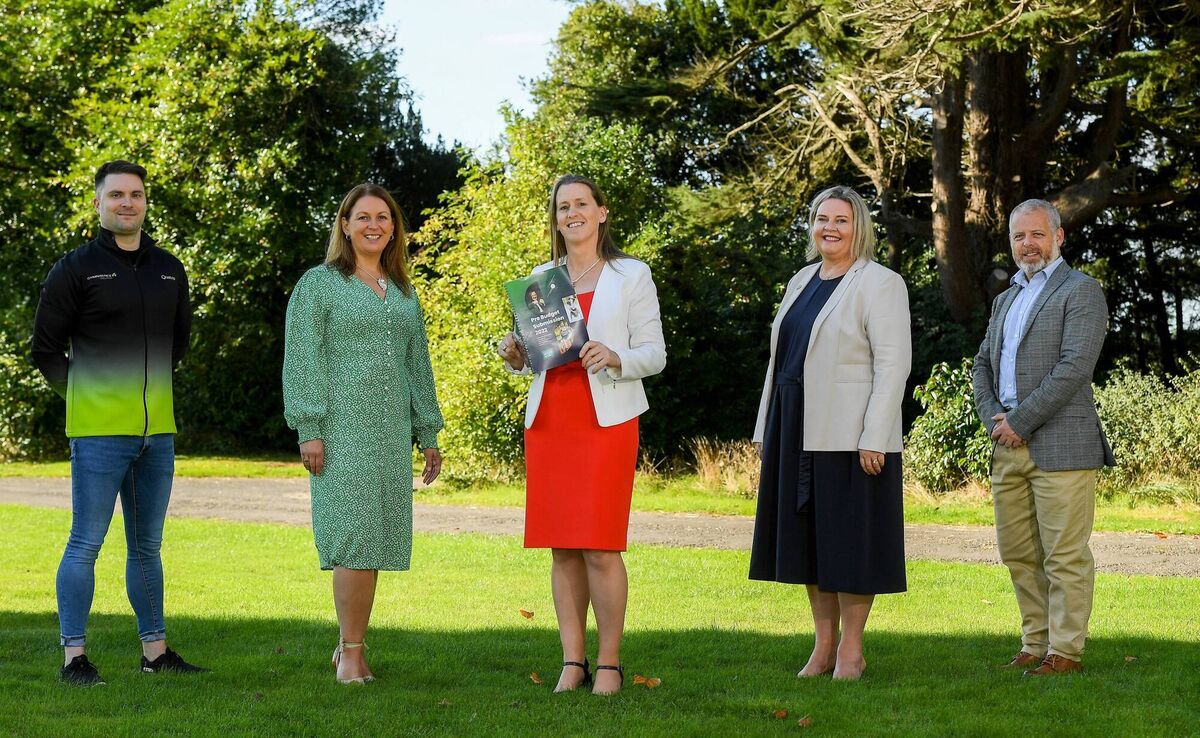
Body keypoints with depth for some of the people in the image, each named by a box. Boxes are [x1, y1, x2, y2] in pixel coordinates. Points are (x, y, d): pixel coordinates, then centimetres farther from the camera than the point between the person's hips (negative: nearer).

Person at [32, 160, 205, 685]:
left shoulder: (169, 270, 12)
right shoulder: (76, 269, -4)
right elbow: (46, 349, 0)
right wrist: (85, 394, 5)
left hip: (157, 431, 6)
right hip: (98, 430, -6)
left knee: (147, 546, 13)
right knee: (86, 543, -4)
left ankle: (155, 651, 21)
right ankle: (74, 656, 1)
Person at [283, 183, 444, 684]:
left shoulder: (404, 293, 18)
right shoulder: (319, 284, 2)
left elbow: (417, 365, 21)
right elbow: (302, 361, -5)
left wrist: (428, 434, 17)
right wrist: (308, 430, -13)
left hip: (391, 432, 5)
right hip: (341, 429, -5)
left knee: (374, 539, 4)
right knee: (355, 536, -11)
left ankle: (349, 644, 14)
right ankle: (352, 653, -4)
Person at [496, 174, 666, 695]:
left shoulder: (631, 276, 4)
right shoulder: (540, 278, 16)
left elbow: (655, 354, 1)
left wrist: (615, 358, -18)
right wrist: (514, 357, 0)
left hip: (606, 421, -4)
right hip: (548, 420, 4)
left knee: (600, 548, -9)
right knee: (561, 548, 3)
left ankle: (609, 663, 0)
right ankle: (573, 661, 9)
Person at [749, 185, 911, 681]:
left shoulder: (879, 283, -6)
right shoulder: (802, 282, 16)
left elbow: (893, 363, -12)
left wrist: (874, 438, -19)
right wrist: (766, 428, 13)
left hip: (850, 435, -7)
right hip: (798, 433, 7)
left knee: (850, 538, -2)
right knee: (808, 536, 9)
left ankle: (851, 649, 6)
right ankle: (824, 644, 17)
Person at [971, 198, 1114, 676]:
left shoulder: (1081, 291, -3)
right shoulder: (1007, 300, 21)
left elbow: (1075, 367, -14)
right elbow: (982, 366, 20)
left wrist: (1021, 421, -14)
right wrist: (993, 417, 1)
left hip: (1061, 445, -7)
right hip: (1008, 447, 7)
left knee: (1064, 555, -4)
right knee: (1018, 553, 10)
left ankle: (1065, 650, 2)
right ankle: (1036, 644, 19)